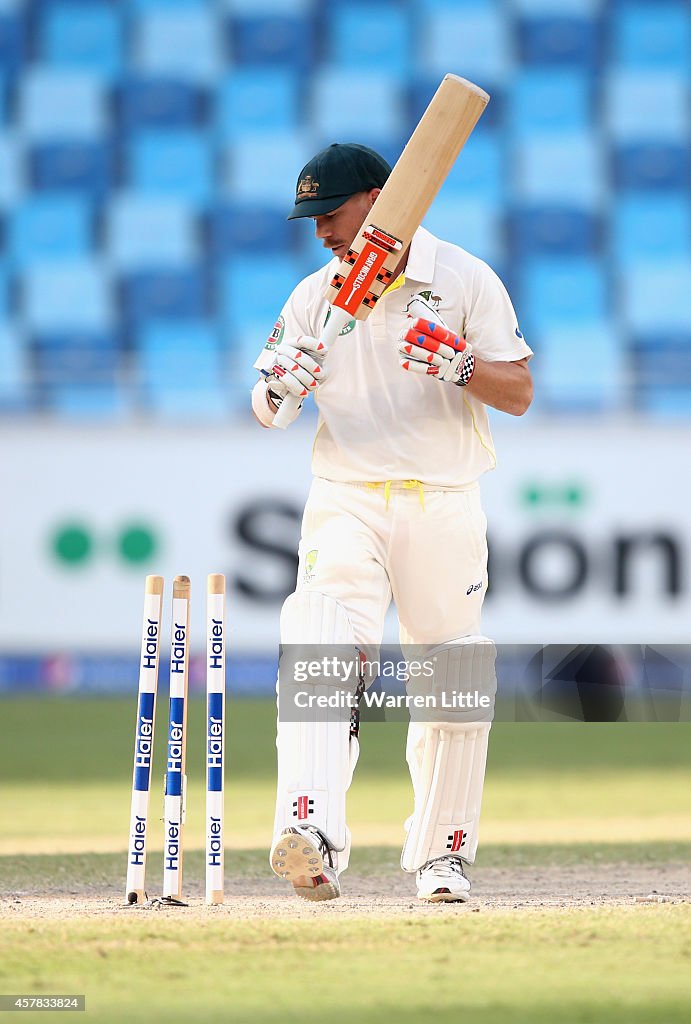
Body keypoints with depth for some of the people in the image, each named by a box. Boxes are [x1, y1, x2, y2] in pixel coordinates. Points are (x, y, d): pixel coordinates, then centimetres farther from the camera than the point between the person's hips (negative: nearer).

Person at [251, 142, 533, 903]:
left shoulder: (465, 280, -1)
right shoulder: (314, 296, 8)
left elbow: (519, 395, -5)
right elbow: (265, 407, 5)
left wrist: (461, 364, -24)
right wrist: (279, 389, -19)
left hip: (445, 506, -1)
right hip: (345, 499, 1)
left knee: (451, 689, 6)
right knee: (323, 653, -22)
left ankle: (443, 855, 22)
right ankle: (311, 835, -38)